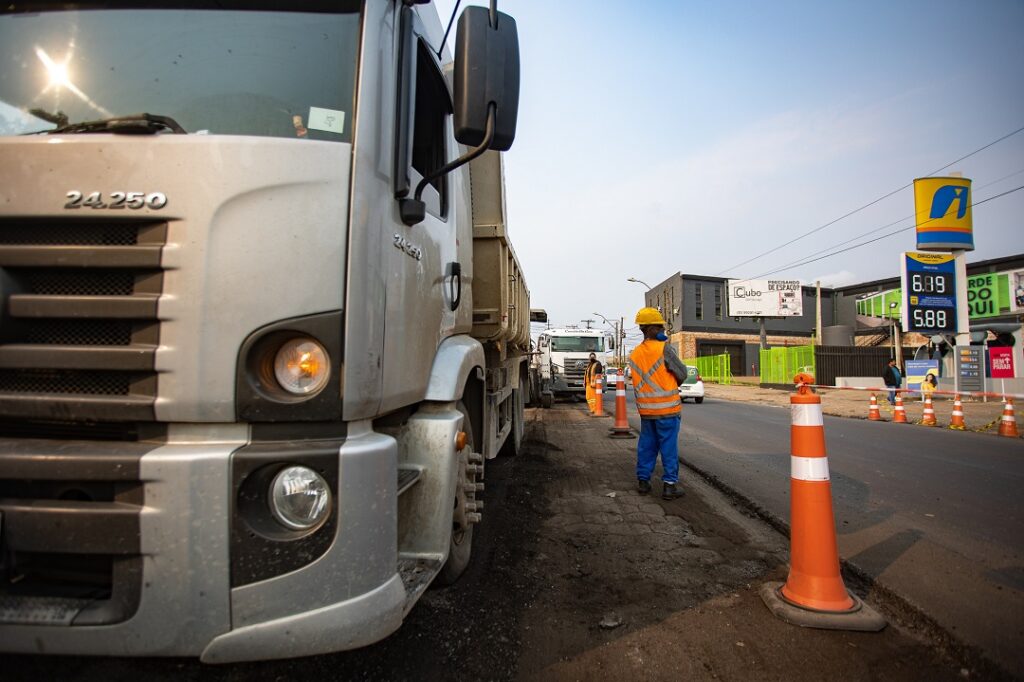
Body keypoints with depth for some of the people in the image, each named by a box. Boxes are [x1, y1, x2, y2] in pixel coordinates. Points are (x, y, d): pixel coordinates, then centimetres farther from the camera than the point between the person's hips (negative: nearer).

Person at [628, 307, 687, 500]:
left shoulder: (634, 354, 7)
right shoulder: (665, 349, -13)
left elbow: (641, 380, 10)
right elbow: (682, 374, -6)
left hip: (646, 409, 6)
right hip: (667, 408, -6)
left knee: (647, 445, 15)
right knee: (669, 448, 1)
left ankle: (642, 480, 21)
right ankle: (669, 485, 4)